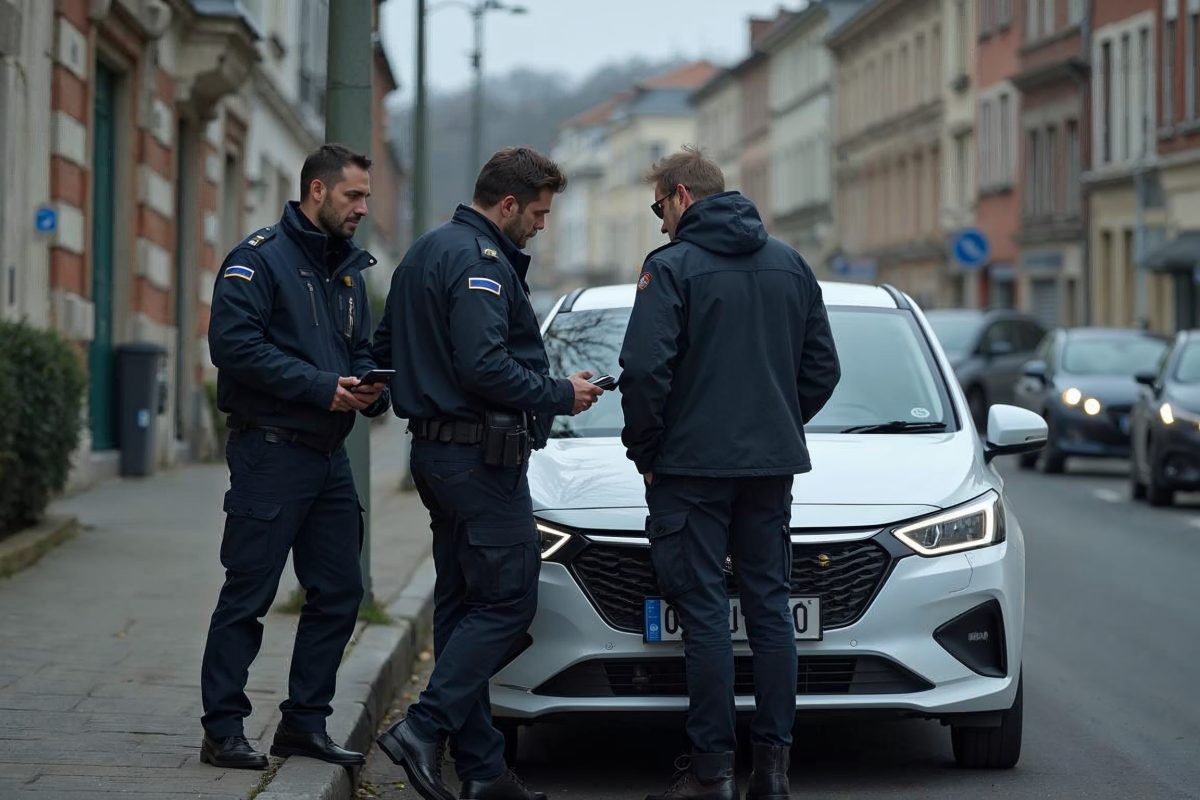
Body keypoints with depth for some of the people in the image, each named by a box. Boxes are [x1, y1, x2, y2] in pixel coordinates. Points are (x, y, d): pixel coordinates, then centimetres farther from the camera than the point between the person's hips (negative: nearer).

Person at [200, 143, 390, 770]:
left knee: (339, 592, 8)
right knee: (247, 595, -4)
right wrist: (321, 386, -20)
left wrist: (372, 390, -1)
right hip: (270, 451, -8)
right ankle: (222, 729, 1)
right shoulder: (260, 258, -8)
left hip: (329, 456, 8)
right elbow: (234, 342, -19)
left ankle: (305, 723, 18)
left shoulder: (348, 270, 17)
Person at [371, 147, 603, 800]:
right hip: (479, 457, -10)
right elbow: (484, 365, -24)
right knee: (507, 600, -7)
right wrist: (559, 395, -12)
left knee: (462, 604, 9)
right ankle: (424, 730, -15)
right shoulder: (480, 261, -15)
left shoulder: (425, 252, 18)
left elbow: (385, 348, 24)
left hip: (435, 448, 11)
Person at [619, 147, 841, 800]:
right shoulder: (789, 264, 11)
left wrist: (643, 450, -4)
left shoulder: (671, 267, -9)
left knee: (704, 611, -3)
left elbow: (645, 369, -16)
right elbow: (822, 366, 13)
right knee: (769, 605, 9)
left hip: (692, 464, -6)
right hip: (772, 465, 6)